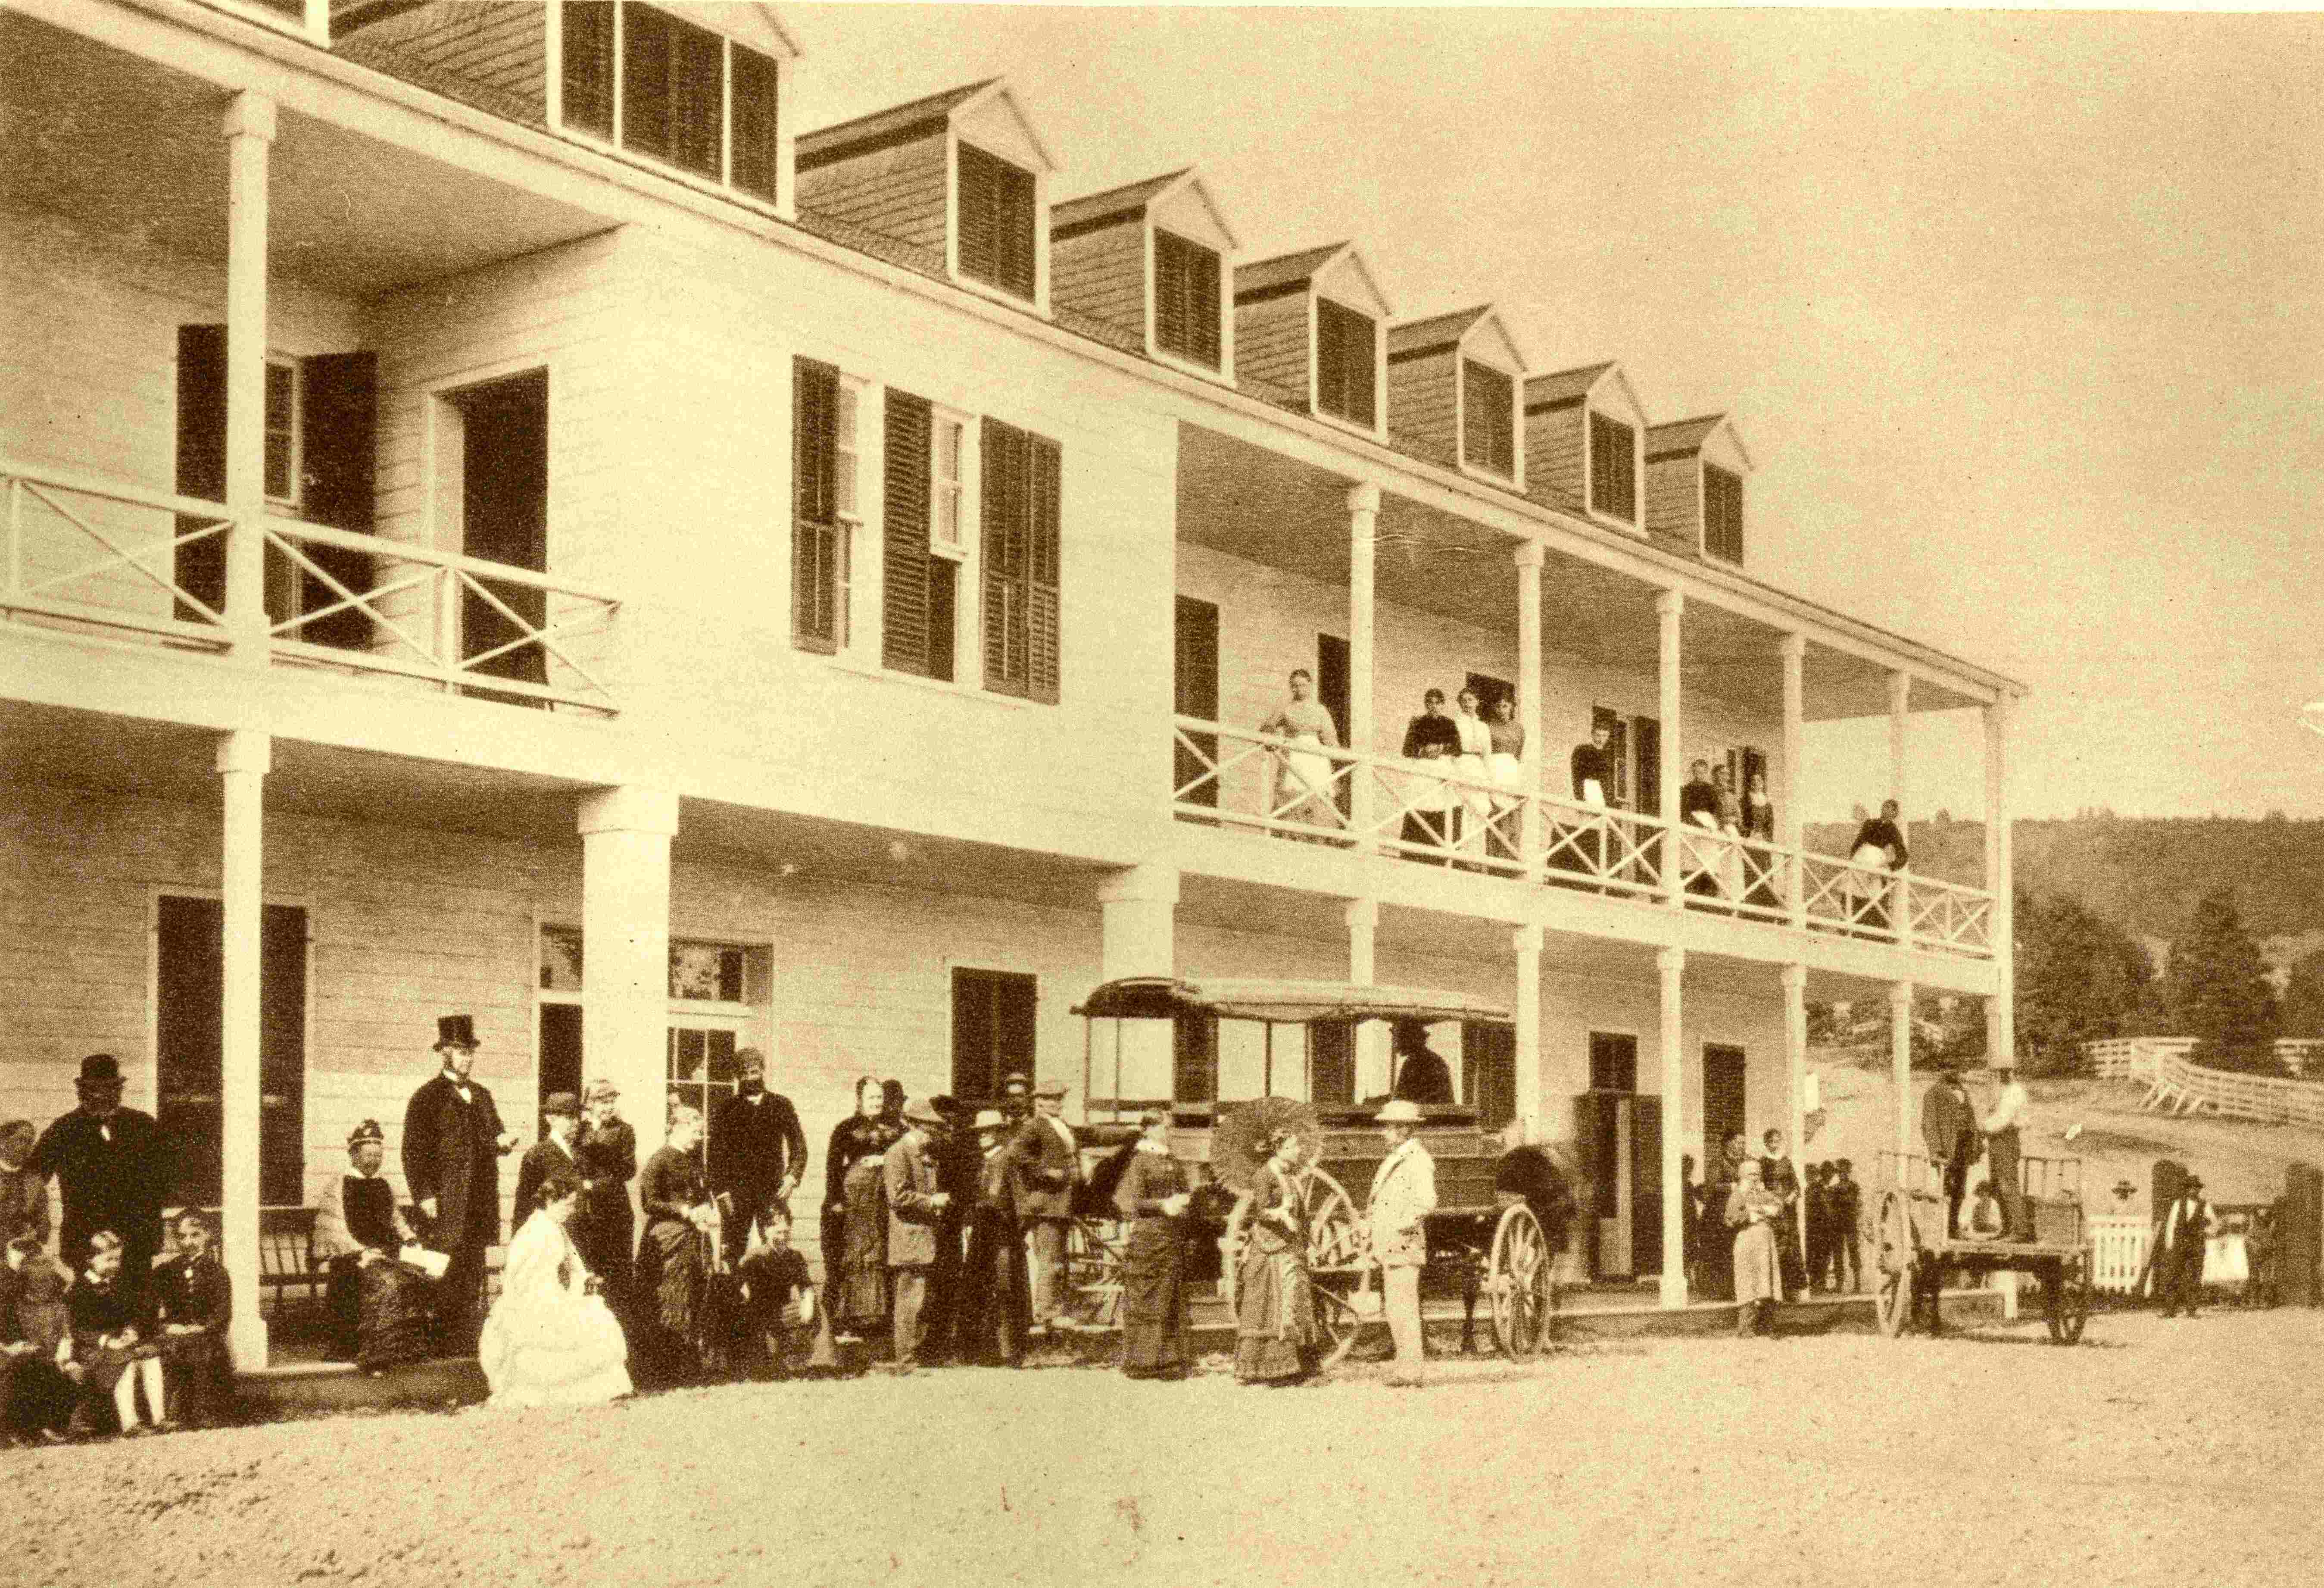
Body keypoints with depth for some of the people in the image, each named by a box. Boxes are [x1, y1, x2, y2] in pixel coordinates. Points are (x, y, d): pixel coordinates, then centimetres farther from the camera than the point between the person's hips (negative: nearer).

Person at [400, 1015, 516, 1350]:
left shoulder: (482, 1096, 18)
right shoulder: (427, 1097, -3)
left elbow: (494, 1136, 26)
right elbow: (413, 1152, -8)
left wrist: (503, 1139, 1)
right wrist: (425, 1196, -15)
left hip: (480, 1205, 7)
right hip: (446, 1204, -7)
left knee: (473, 1278, 8)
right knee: (446, 1279, -6)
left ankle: (468, 1343, 13)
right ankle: (444, 1345, -3)